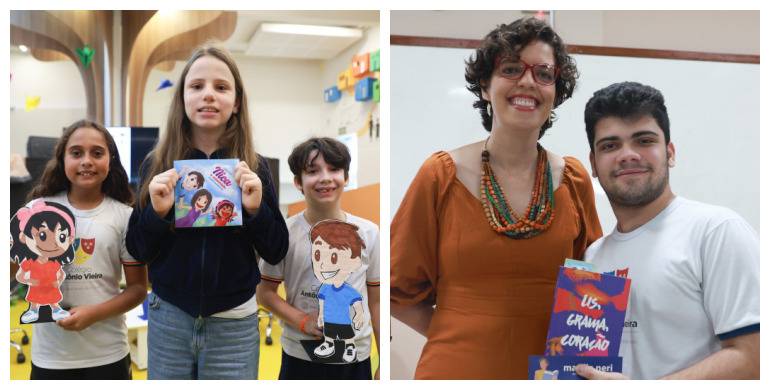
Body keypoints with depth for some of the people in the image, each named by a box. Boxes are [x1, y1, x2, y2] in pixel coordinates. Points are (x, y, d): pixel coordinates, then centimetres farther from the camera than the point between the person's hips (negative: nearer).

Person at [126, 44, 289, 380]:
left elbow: (276, 252, -2)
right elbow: (138, 251, 1)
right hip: (168, 317, 1)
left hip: (234, 323, -1)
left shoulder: (254, 167, -5)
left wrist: (256, 209, -19)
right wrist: (157, 212, -17)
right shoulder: (157, 163, -3)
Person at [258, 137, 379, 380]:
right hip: (300, 359, -1)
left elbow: (376, 302, 3)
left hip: (356, 360, 1)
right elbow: (265, 292, 0)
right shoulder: (284, 233, -8)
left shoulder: (369, 233, -3)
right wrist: (302, 321, -15)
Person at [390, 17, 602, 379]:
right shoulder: (441, 175, -8)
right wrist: (462, 337, -6)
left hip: (550, 372, 3)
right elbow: (400, 288, -1)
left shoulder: (575, 180, -1)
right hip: (454, 368, -2)